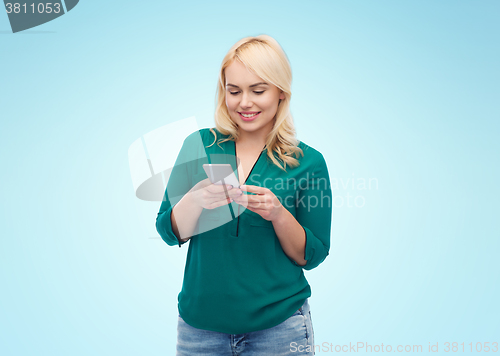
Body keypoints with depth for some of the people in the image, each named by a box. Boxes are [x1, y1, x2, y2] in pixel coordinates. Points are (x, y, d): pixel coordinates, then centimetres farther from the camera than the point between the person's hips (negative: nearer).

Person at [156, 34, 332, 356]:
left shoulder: (308, 161, -5)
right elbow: (169, 233, -1)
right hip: (200, 323, 2)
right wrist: (195, 199, -21)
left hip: (278, 326, -1)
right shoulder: (198, 146, -1)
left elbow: (312, 256, -3)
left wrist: (278, 214, -21)